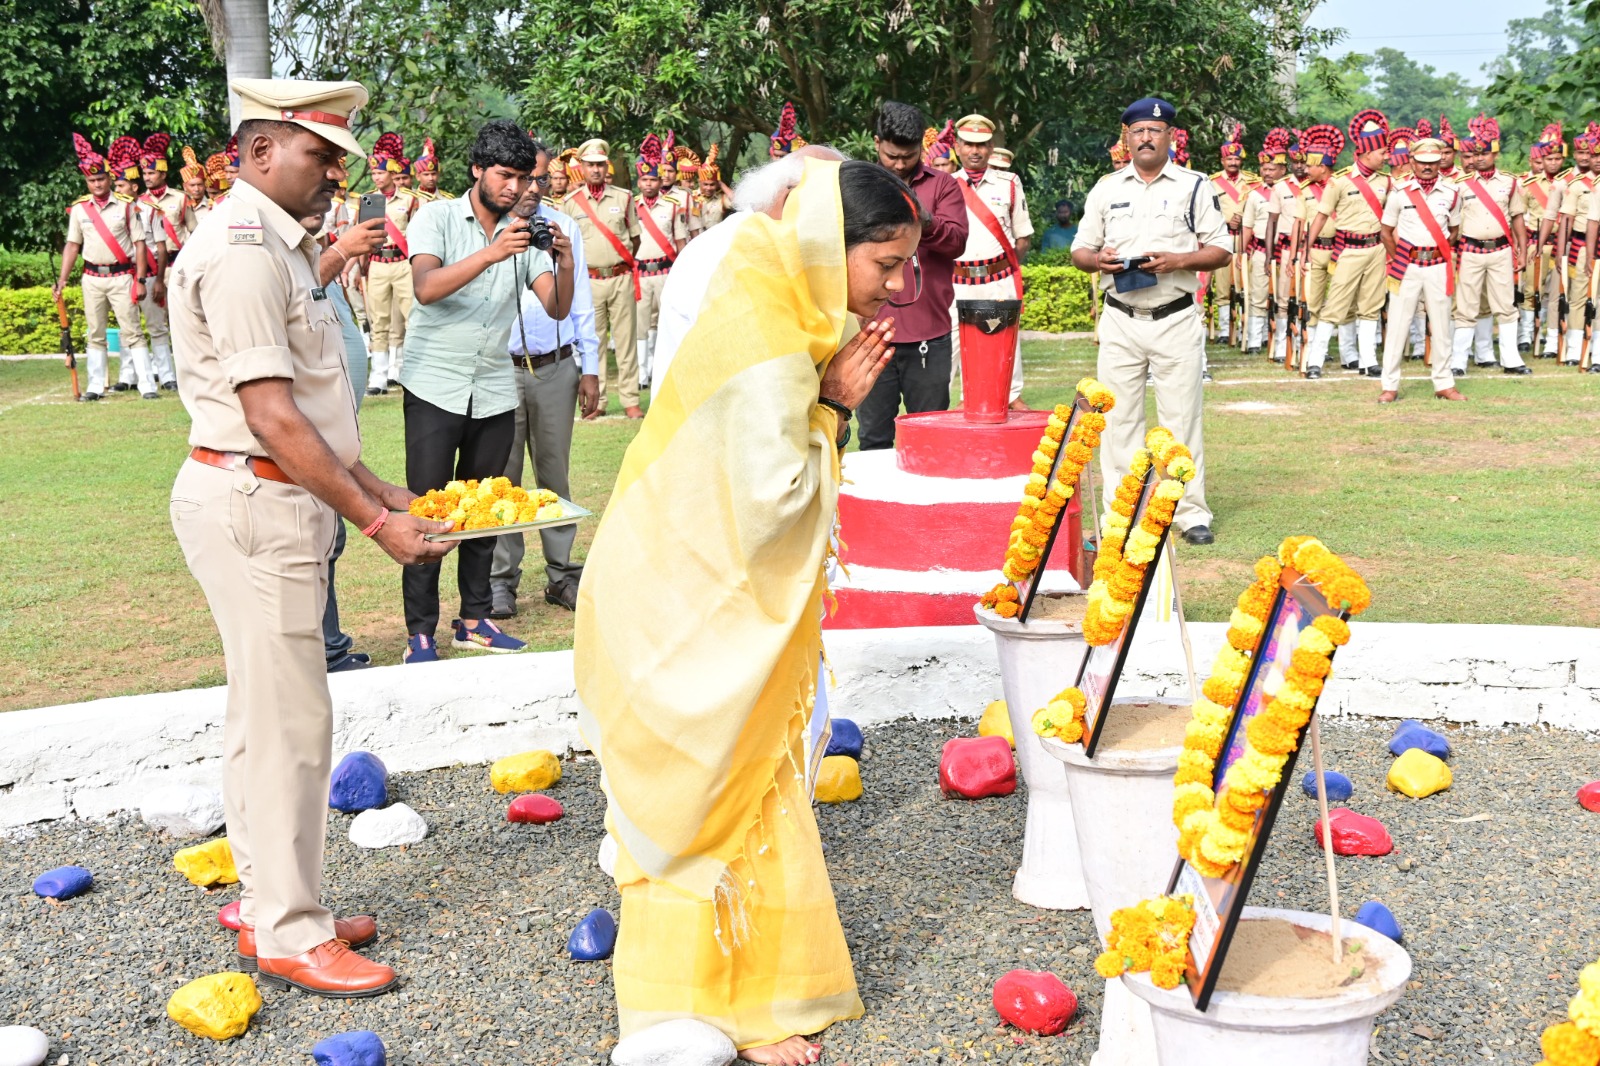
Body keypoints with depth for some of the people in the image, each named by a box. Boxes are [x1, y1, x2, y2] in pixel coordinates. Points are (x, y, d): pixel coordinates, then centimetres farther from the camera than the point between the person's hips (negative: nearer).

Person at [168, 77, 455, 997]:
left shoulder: (279, 247, 16)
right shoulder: (243, 251, -16)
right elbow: (272, 418, -21)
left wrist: (380, 490, 15)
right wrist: (375, 520, -19)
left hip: (278, 501, 11)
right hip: (252, 504, -11)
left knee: (267, 717, 16)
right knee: (290, 722, -5)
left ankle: (271, 907, 26)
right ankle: (291, 936, 5)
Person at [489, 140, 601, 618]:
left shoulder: (564, 227, 11)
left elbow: (581, 303, 13)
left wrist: (590, 369, 9)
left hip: (556, 369, 3)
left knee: (554, 472, 9)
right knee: (502, 477, 2)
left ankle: (562, 574, 17)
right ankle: (500, 581, 10)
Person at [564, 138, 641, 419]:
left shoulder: (623, 198, 5)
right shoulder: (571, 201, 4)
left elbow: (635, 238, 12)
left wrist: (621, 263, 8)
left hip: (621, 278, 0)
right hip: (589, 280, 0)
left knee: (625, 340, 1)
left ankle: (630, 399, 6)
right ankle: (596, 401, 8)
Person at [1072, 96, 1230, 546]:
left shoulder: (1195, 187, 5)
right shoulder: (1106, 189, 11)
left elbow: (1221, 251, 3)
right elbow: (1079, 251, 13)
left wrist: (1177, 261, -15)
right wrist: (1098, 258, -10)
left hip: (1177, 319, -2)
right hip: (1120, 320, 2)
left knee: (1182, 418, 0)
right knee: (1118, 419, 3)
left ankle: (1191, 513, 7)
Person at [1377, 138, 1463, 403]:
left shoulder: (1451, 193, 4)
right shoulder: (1400, 192, -1)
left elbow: (1454, 230, 16)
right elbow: (1386, 232, 7)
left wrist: (1440, 254, 10)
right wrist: (1398, 261, 6)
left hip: (1439, 266, 2)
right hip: (1407, 266, -1)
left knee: (1441, 326, 6)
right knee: (1397, 324, -2)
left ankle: (1444, 384, 15)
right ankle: (1390, 386, 3)